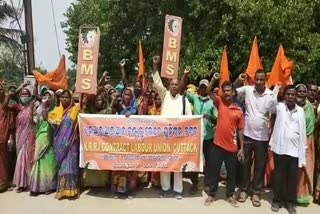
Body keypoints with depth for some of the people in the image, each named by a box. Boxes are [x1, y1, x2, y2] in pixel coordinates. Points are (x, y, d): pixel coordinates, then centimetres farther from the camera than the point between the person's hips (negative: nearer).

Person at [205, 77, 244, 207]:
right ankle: (211, 194, 25)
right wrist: (214, 79, -25)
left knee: (231, 173, 13)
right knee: (213, 171, 9)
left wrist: (241, 148, 3)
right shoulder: (220, 103, 3)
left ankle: (230, 195, 31)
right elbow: (209, 91, -9)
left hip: (231, 147, 1)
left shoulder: (238, 111, 2)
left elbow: (240, 130, 5)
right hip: (217, 145, -1)